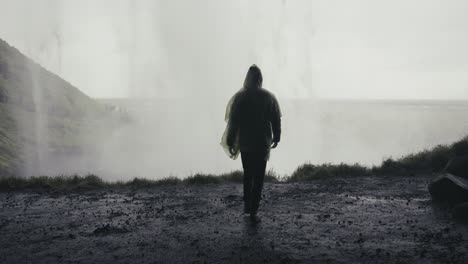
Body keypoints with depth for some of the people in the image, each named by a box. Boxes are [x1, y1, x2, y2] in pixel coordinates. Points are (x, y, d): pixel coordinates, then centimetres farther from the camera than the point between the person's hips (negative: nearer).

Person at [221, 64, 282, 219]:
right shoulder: (269, 97, -4)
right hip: (263, 143, 0)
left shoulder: (239, 97, -7)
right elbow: (276, 120, 1)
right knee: (258, 177, 8)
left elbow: (233, 121, -8)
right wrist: (276, 138, 15)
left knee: (248, 174, 18)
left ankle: (247, 206, 19)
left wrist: (230, 142, -2)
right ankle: (253, 209, 6)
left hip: (245, 143, 0)